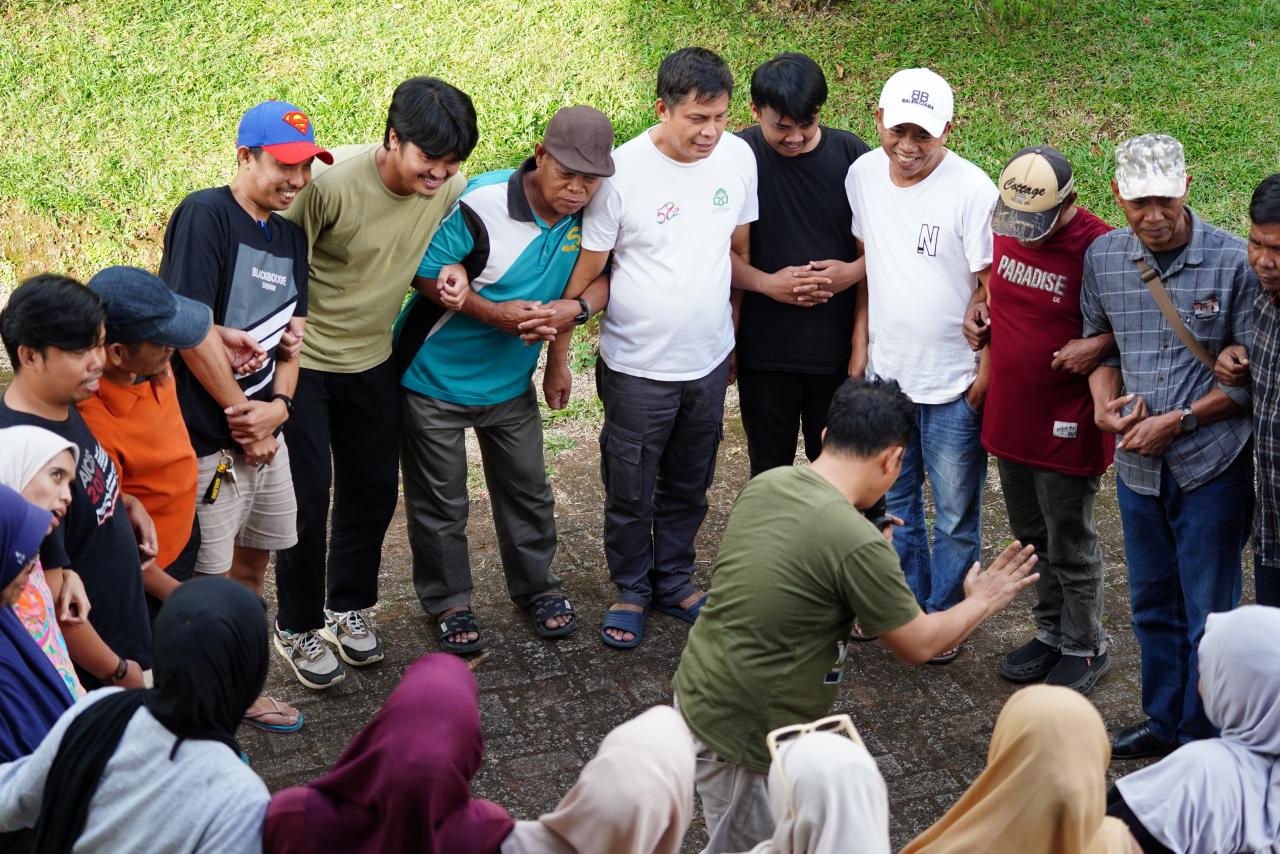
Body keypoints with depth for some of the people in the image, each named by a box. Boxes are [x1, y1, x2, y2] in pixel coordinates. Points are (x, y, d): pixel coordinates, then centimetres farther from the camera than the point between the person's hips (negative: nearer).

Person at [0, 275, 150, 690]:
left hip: (119, 626, 9)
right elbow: (50, 600, -26)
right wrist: (118, 671, -15)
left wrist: (125, 502, -1)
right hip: (84, 672, -9)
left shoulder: (62, 407, -2)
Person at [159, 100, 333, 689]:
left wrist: (278, 406, -8)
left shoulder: (290, 236, 11)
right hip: (208, 439, -8)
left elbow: (290, 332, 11)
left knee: (253, 557, 20)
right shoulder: (205, 215, -15)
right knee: (206, 577, 1)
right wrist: (243, 415, -14)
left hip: (265, 432, 8)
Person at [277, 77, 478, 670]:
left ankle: (346, 608, 34)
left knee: (374, 488, 14)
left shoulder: (453, 190, -12)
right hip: (302, 358, -5)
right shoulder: (330, 181, -29)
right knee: (307, 494, 0)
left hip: (371, 360, 5)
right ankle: (298, 624, 19)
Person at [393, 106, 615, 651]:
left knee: (528, 489, 16)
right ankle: (448, 602, 26)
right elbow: (426, 274, -20)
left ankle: (536, 587, 36)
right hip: (437, 376, -5)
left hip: (511, 380, 5)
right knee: (441, 500, 8)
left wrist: (573, 307, -21)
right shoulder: (481, 204, -26)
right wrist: (493, 312, -29)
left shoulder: (587, 216, -8)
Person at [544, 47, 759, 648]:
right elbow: (584, 273, -11)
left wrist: (737, 333, 16)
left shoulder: (738, 157, -5)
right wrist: (558, 359, -7)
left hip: (709, 361, 4)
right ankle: (631, 591, 31)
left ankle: (674, 582, 38)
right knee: (630, 492, 10)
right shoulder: (622, 171, -18)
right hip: (638, 369, -4)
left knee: (688, 487, 19)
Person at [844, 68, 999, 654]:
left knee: (955, 513, 8)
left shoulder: (972, 190, -18)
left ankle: (944, 616, 26)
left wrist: (987, 371, -13)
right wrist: (860, 346, 9)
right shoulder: (863, 174, -2)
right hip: (885, 372, 5)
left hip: (953, 384, -5)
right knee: (894, 502, 19)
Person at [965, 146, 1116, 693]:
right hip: (1009, 418, 7)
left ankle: (1085, 648, 29)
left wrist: (1101, 345, -28)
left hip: (1067, 428, -6)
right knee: (1032, 537, 21)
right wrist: (978, 305, 2)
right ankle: (1052, 632, 39)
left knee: (1070, 547, 9)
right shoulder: (1003, 229, -1)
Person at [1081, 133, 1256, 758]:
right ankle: (1163, 722, 36)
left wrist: (1177, 420, -15)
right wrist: (1104, 404, -4)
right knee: (1152, 606, 19)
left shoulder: (1233, 262, -12)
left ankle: (1201, 741, 21)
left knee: (1208, 616, 6)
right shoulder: (1103, 257, 0)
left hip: (1211, 467, -5)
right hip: (1137, 466, 5)